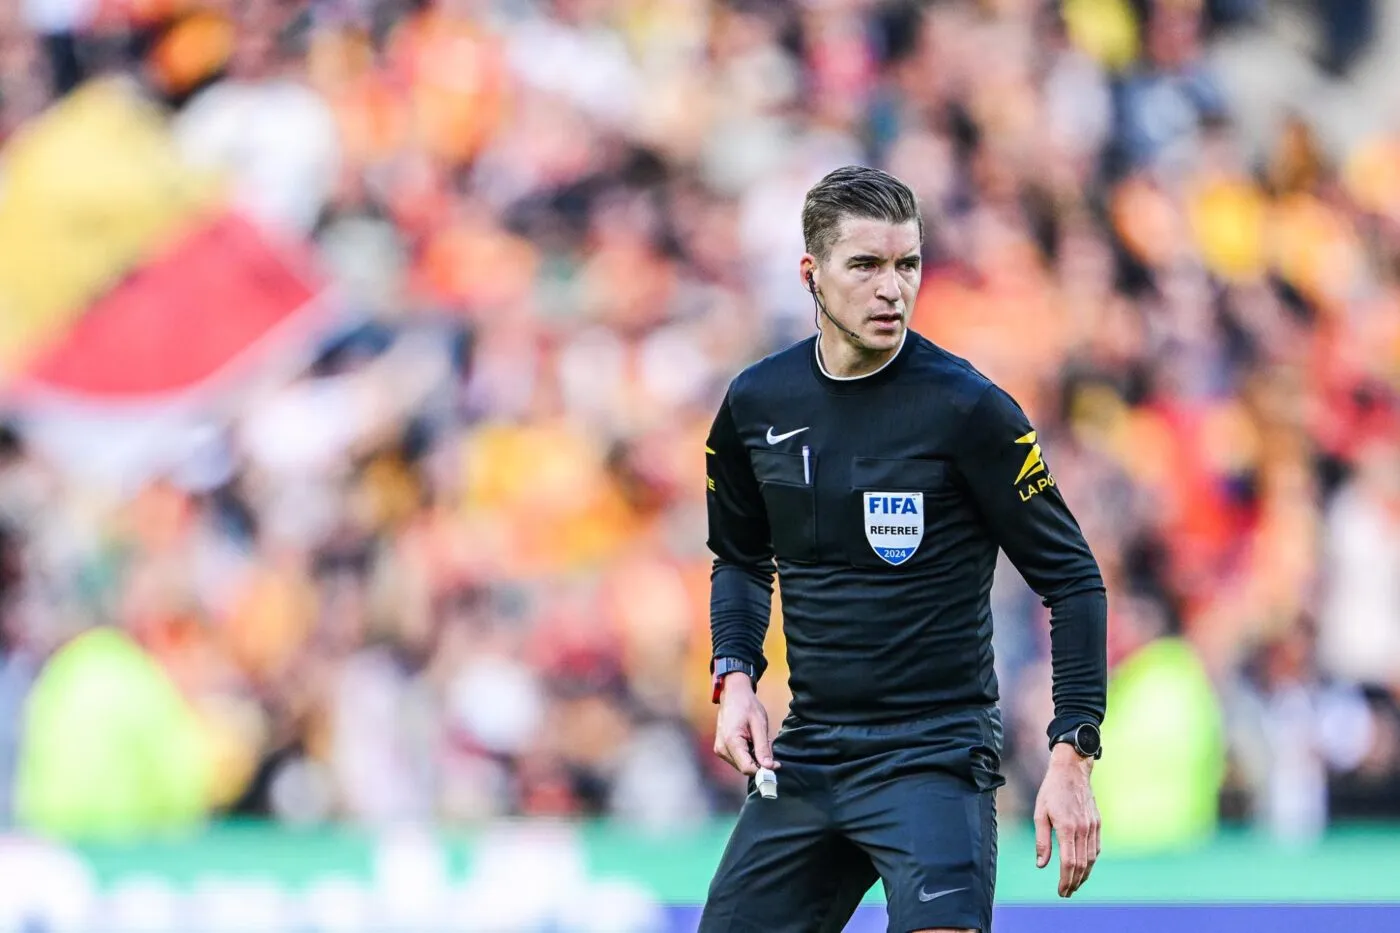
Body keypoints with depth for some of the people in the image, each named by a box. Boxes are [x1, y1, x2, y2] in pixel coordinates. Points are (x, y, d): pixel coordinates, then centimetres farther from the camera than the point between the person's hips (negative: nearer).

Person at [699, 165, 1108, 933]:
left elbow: (1072, 579, -8)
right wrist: (735, 676, 4)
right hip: (803, 755, 5)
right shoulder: (757, 403, 3)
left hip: (934, 754, -5)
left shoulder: (965, 408, -11)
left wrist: (1071, 754, -14)